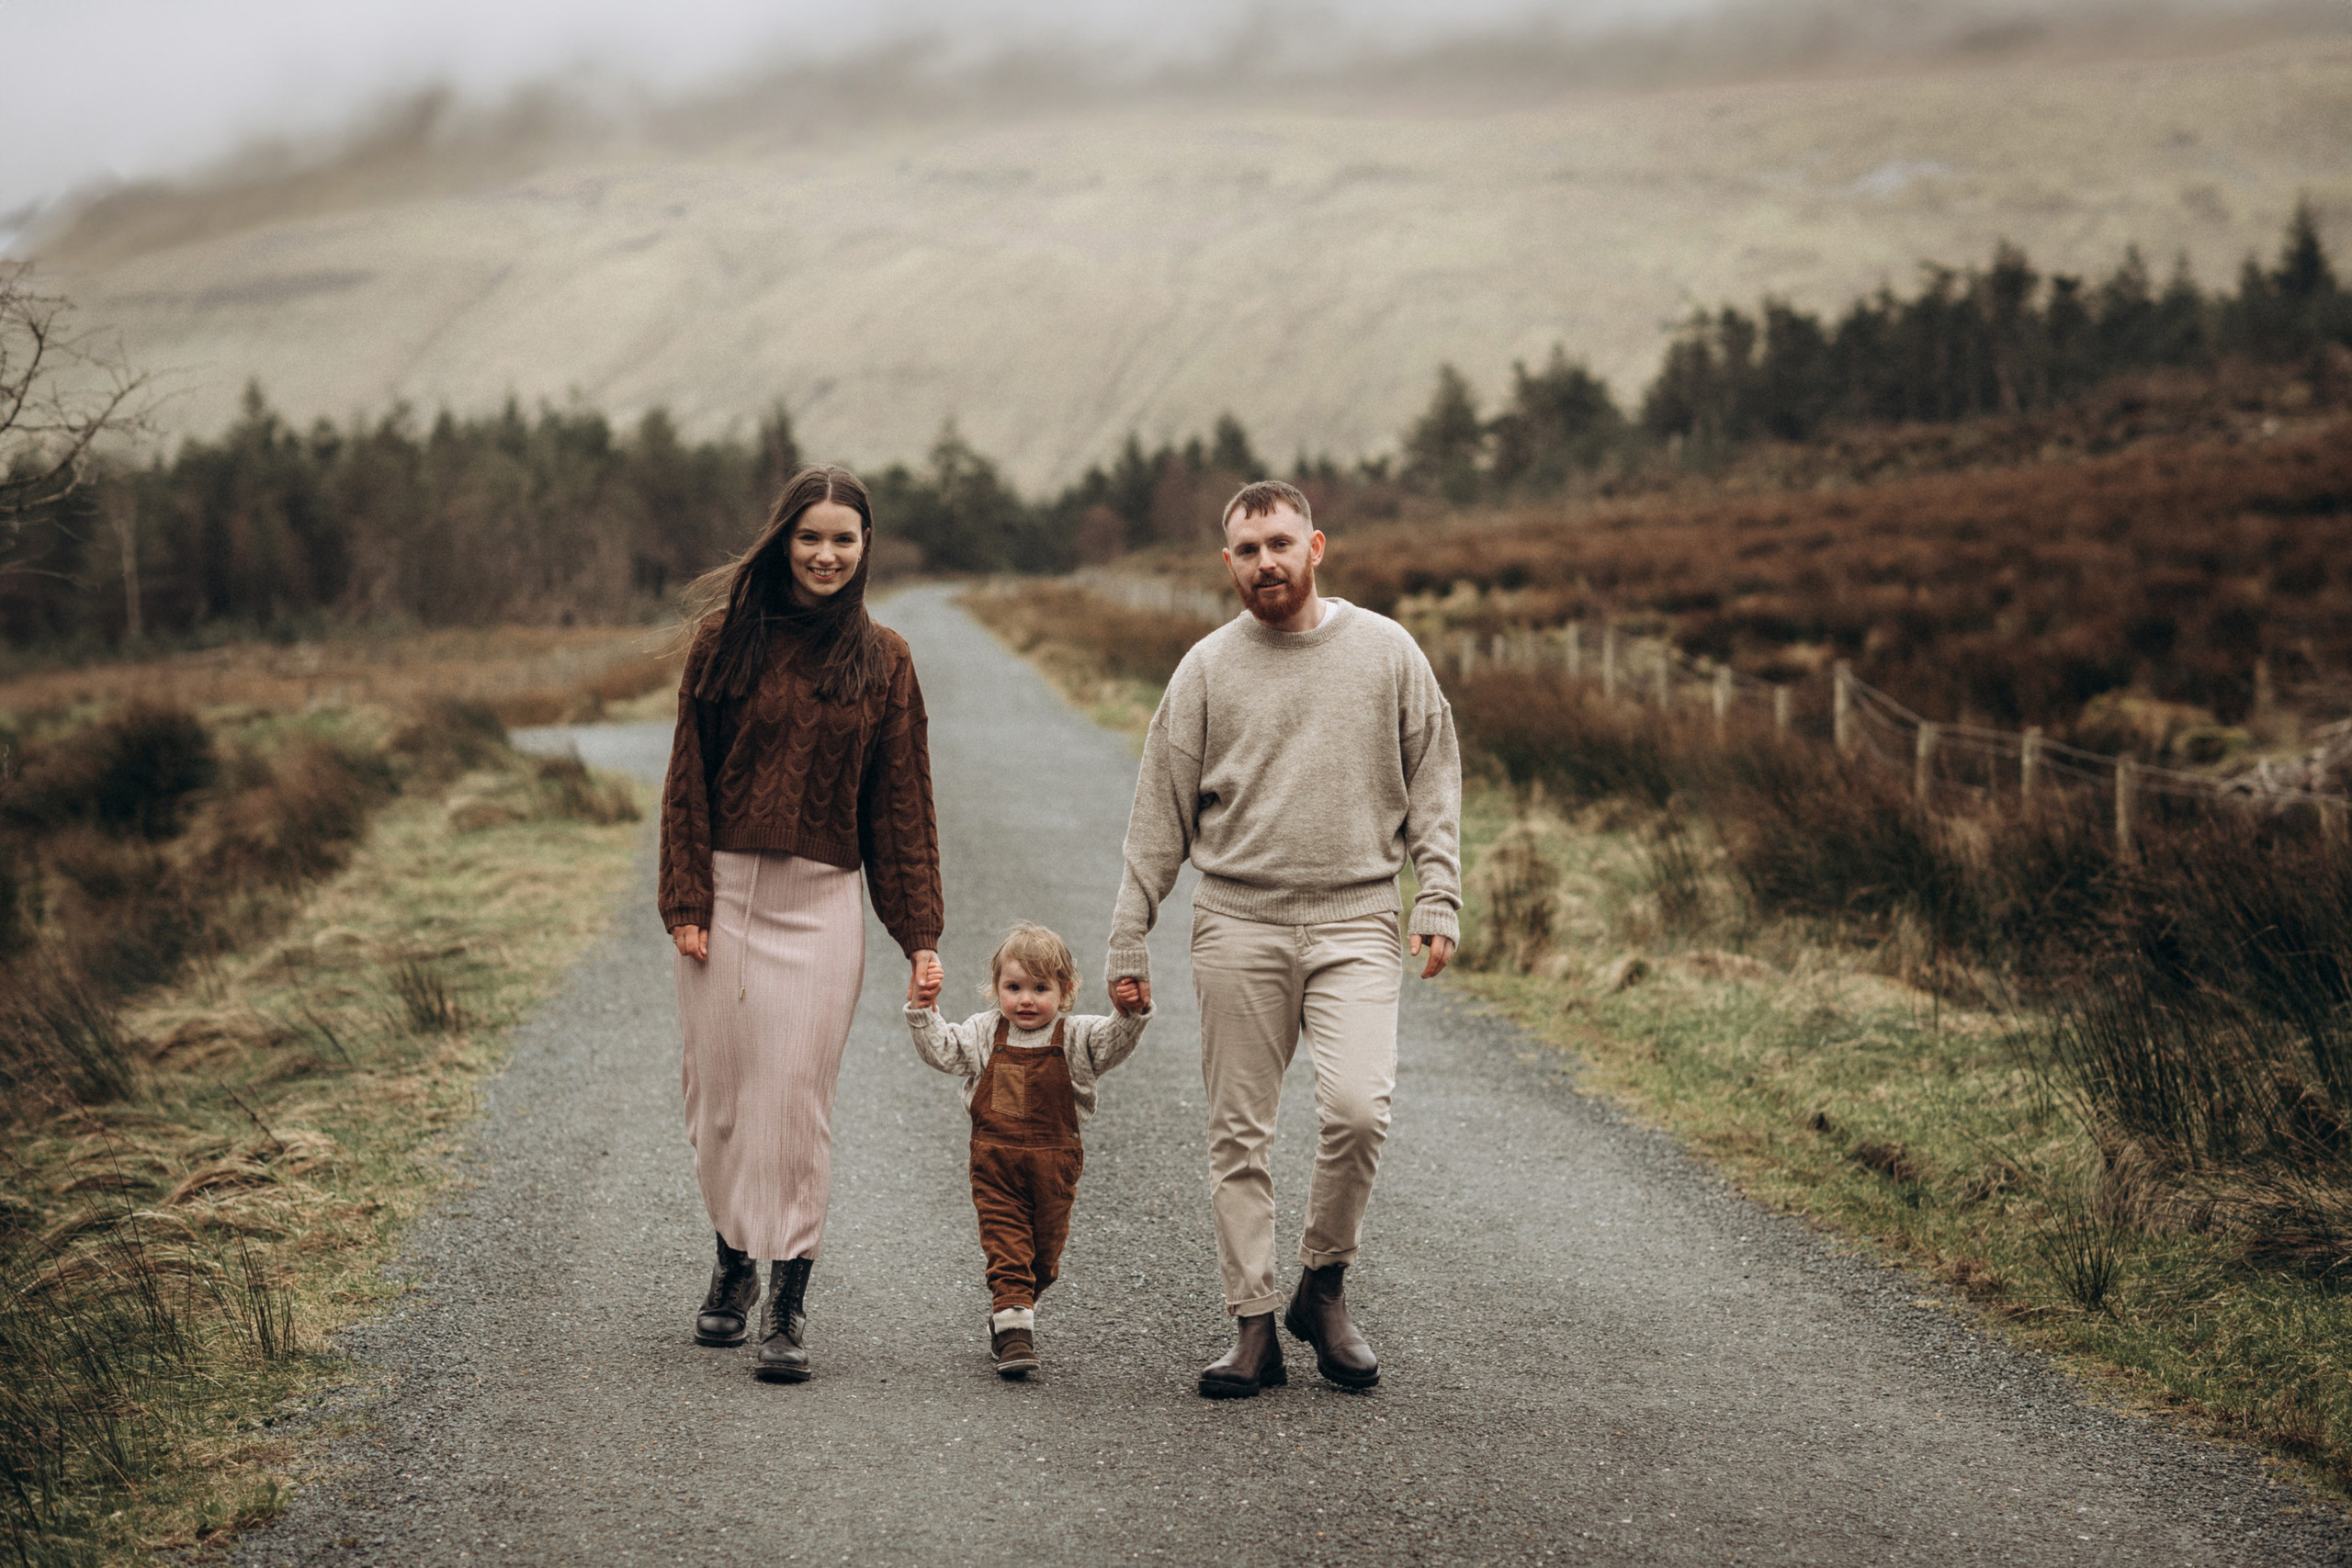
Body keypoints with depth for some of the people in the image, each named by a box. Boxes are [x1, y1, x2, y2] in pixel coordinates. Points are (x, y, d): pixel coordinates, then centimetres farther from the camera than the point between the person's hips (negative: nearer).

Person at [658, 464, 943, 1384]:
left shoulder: (882, 661, 6)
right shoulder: (726, 639, 3)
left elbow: (902, 804, 7)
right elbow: (688, 779, 3)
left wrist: (919, 931, 3)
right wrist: (686, 902, -4)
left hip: (821, 904, -1)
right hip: (727, 895, 1)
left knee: (796, 1103, -5)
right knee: (718, 1093, 6)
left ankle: (789, 1307, -1)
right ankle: (732, 1266, 27)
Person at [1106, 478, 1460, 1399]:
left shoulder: (1386, 651, 7)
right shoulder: (1207, 669, 6)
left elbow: (1434, 783, 11)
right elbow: (1159, 817, 8)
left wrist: (1440, 901, -1)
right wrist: (1128, 943, 5)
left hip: (1356, 919, -1)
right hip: (1237, 920, 1)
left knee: (1357, 1107, -17)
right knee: (1239, 1134, 1)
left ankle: (1323, 1287, 4)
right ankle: (1254, 1327, 8)